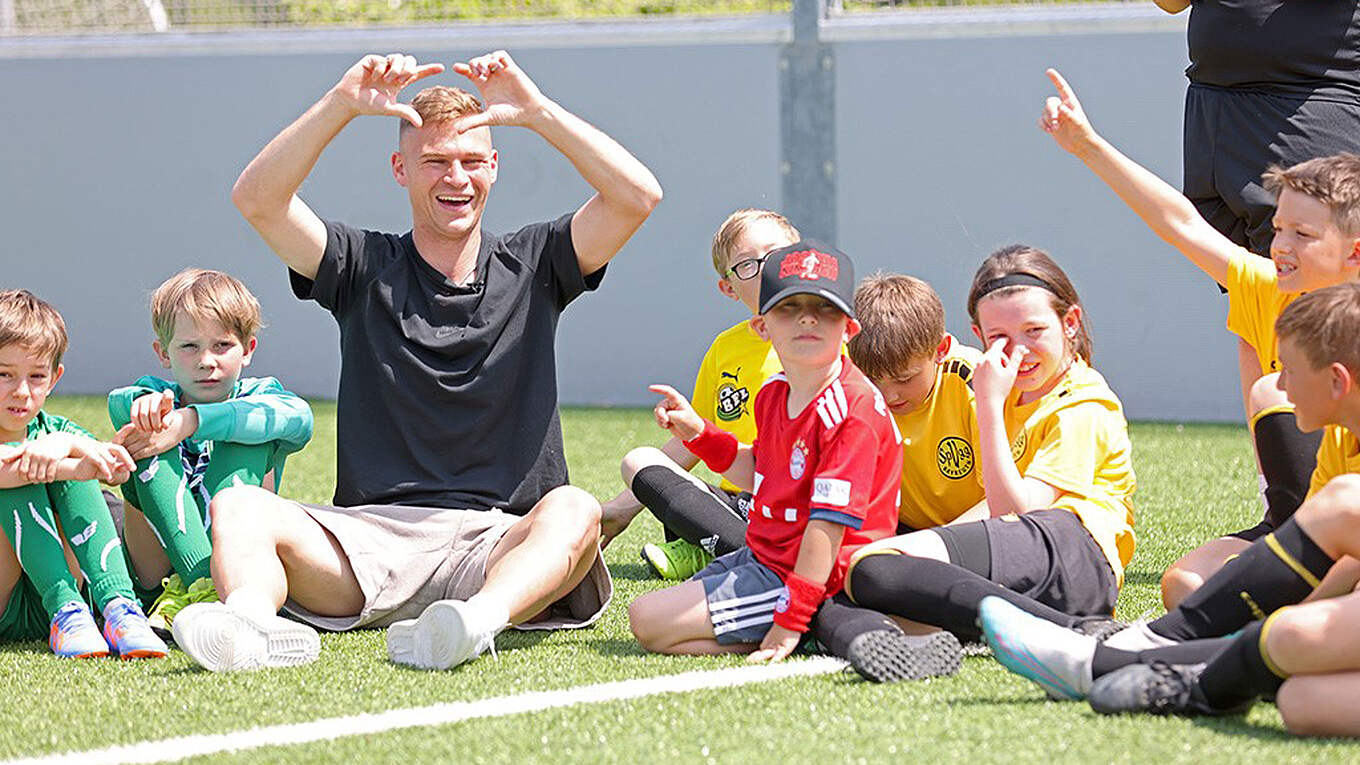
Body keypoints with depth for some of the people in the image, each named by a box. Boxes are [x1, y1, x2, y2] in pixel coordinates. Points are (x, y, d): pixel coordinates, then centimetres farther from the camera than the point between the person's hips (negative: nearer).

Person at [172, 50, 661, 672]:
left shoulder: (531, 266, 13)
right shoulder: (366, 267, 13)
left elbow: (637, 196, -2)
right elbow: (257, 199, -2)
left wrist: (538, 113, -8)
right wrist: (342, 106, -11)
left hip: (499, 541, -1)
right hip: (369, 539, 1)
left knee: (573, 511, -34)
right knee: (238, 508, -24)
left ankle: (479, 619, -62)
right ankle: (251, 623, -55)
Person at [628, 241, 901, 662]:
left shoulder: (851, 410, -22)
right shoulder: (774, 394, 7)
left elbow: (831, 521, -25)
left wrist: (791, 619, -27)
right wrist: (698, 433, 12)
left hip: (810, 576, -10)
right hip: (763, 558, 10)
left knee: (648, 622, -15)